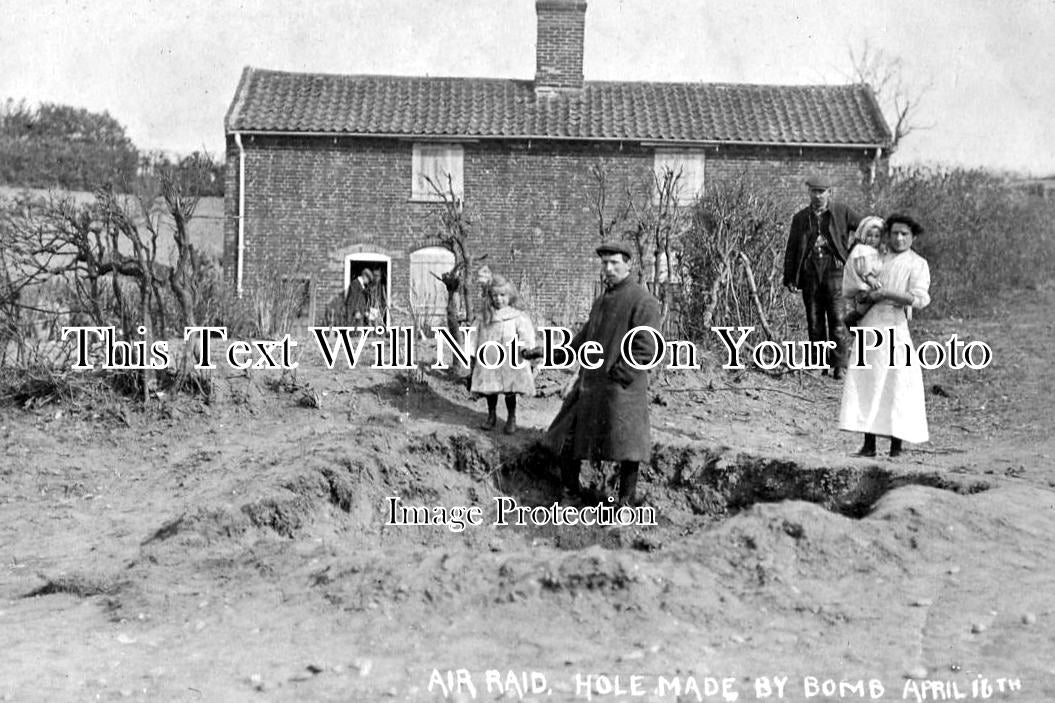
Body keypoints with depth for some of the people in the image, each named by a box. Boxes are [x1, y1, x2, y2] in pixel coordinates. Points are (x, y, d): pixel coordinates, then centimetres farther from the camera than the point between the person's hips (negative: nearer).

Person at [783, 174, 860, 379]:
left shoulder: (842, 212, 5)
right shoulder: (801, 218, 10)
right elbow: (791, 250, 10)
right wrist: (789, 278, 5)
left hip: (834, 271, -2)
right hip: (810, 273, 3)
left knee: (837, 320, -7)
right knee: (814, 322, 6)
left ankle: (839, 365, -4)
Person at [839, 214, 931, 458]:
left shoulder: (917, 264, 3)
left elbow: (920, 298, -12)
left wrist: (884, 294, -13)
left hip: (895, 329, -5)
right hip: (869, 328, 5)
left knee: (897, 388, -6)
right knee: (866, 385, 1)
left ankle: (896, 447, 0)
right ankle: (868, 445, 6)